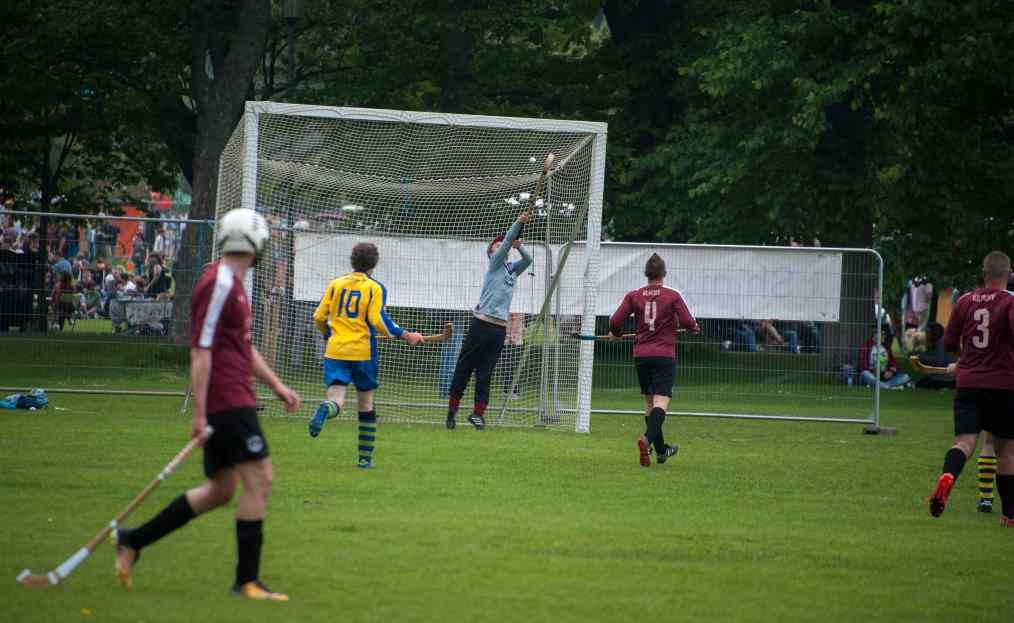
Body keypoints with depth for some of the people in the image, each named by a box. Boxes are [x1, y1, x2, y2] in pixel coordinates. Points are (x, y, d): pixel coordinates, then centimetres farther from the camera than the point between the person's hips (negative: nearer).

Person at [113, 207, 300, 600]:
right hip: (226, 401, -10)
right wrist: (199, 413, -20)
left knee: (221, 490, 12)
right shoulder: (218, 286, -14)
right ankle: (247, 580, -5)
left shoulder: (232, 284, 18)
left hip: (234, 400, 10)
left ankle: (132, 541, 18)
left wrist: (274, 384, 24)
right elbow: (201, 352, -18)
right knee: (259, 479, -9)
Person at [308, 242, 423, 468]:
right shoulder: (375, 288, -1)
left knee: (335, 398, -8)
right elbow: (378, 320, -12)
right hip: (363, 351, -1)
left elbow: (319, 317, 8)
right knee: (366, 403, 14)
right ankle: (365, 458, 17)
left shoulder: (335, 284, 9)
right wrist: (406, 336, -3)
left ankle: (324, 410, -47)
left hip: (335, 350, 1)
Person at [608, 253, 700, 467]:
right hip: (664, 355, -4)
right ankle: (647, 439, -35)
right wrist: (696, 327, 15)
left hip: (641, 355, 4)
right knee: (661, 401, -10)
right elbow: (688, 323, -8)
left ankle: (661, 449, 26)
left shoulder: (633, 296, 2)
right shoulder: (672, 296, -5)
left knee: (649, 402, 16)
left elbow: (615, 321, -3)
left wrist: (616, 333, 19)